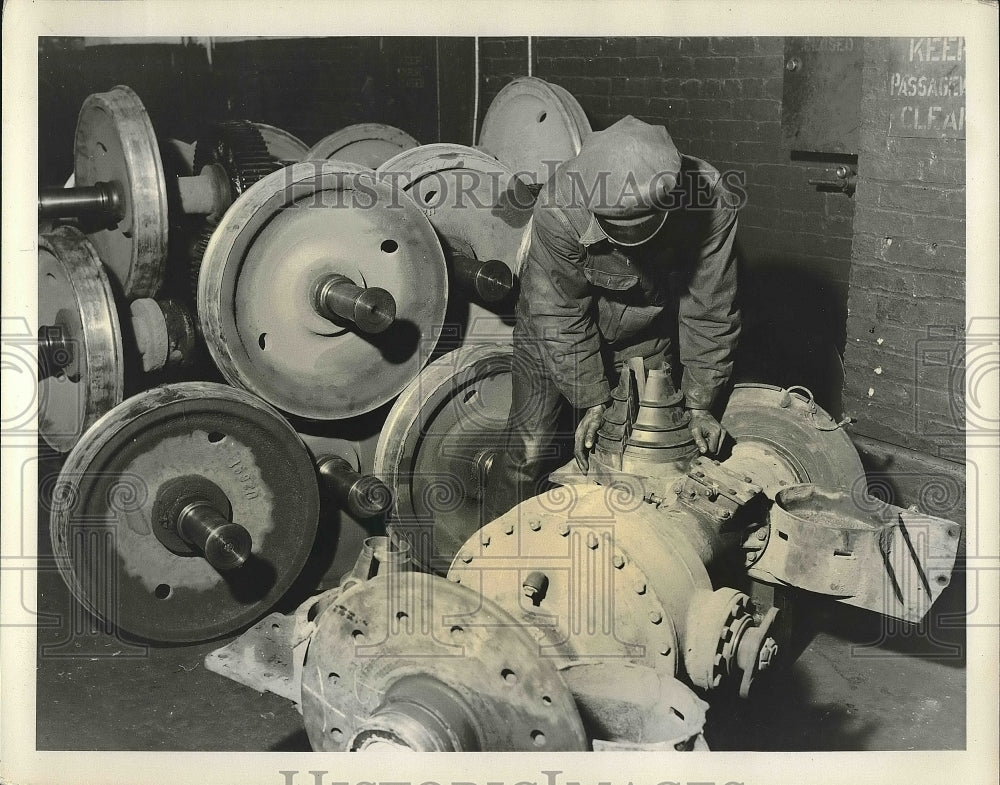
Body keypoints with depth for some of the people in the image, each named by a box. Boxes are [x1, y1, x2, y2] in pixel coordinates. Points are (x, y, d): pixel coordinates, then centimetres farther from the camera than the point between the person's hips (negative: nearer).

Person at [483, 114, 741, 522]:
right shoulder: (558, 208, -38)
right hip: (557, 324, -2)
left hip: (645, 334, 2)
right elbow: (560, 316, -24)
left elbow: (708, 312, -21)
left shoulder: (710, 202, -33)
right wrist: (593, 401, -23)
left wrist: (699, 403, -18)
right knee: (527, 450, -5)